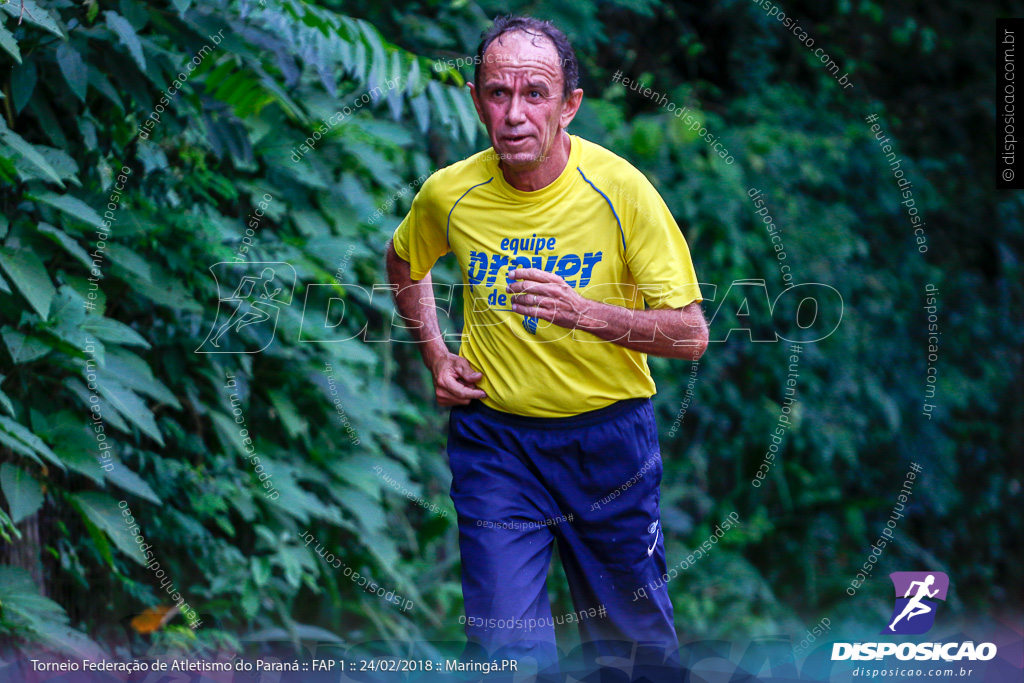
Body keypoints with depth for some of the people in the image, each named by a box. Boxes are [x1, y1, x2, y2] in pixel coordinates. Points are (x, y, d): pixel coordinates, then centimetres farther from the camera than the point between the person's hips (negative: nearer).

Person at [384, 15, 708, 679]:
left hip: (609, 432, -1)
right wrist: (436, 354, 6)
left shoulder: (620, 188, -15)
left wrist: (583, 312, -29)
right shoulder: (449, 193, -7)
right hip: (493, 434, 1)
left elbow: (691, 335, -15)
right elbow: (405, 264, 18)